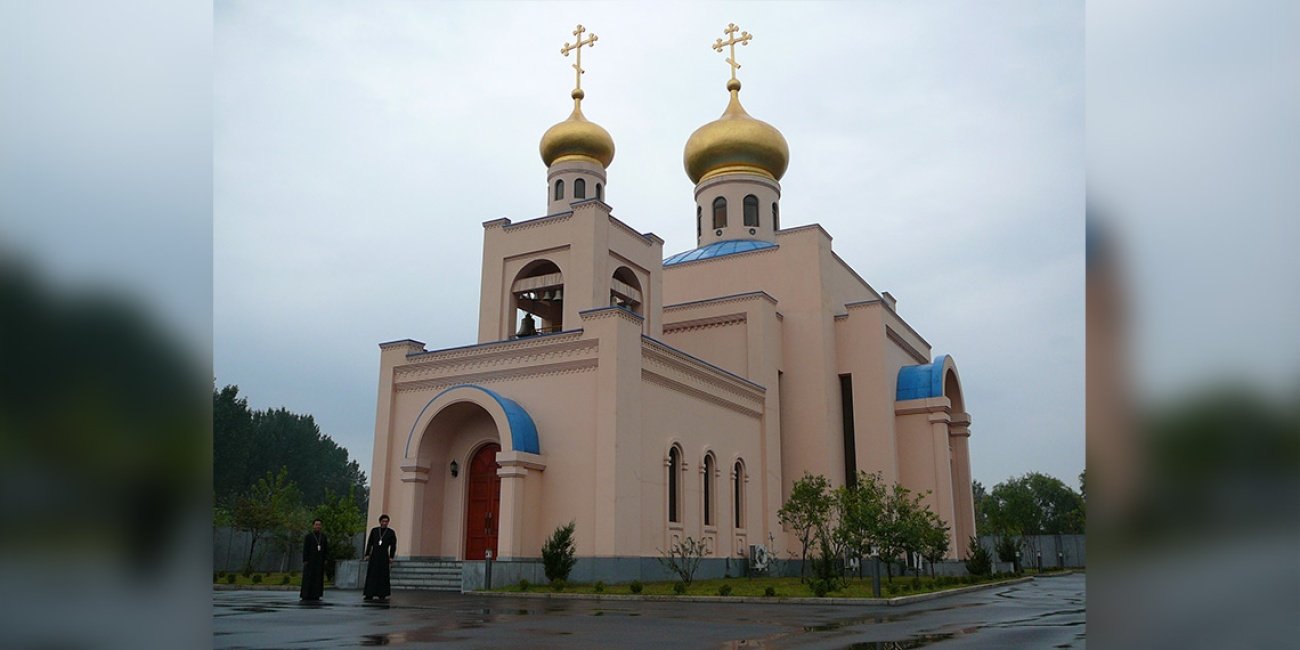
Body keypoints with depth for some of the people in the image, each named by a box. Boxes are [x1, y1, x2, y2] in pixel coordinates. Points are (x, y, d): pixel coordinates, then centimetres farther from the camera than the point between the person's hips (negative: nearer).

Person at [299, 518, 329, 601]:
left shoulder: (323, 536, 8)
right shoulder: (308, 536, -3)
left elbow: (326, 549, 8)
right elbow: (305, 549, -7)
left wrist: (326, 560, -1)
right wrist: (305, 561, -14)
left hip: (320, 560, 4)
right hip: (310, 560, -4)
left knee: (318, 578, 1)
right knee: (308, 577, -6)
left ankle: (315, 595, 3)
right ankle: (306, 595, -2)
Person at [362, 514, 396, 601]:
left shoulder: (391, 532, 2)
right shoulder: (374, 530, 7)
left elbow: (393, 546, 1)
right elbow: (369, 543, 6)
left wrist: (391, 557, -7)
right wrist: (367, 555, -1)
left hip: (384, 556, -2)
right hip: (374, 555, 2)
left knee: (383, 575, -3)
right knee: (371, 575, -4)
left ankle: (382, 595, 2)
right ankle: (369, 594, -3)